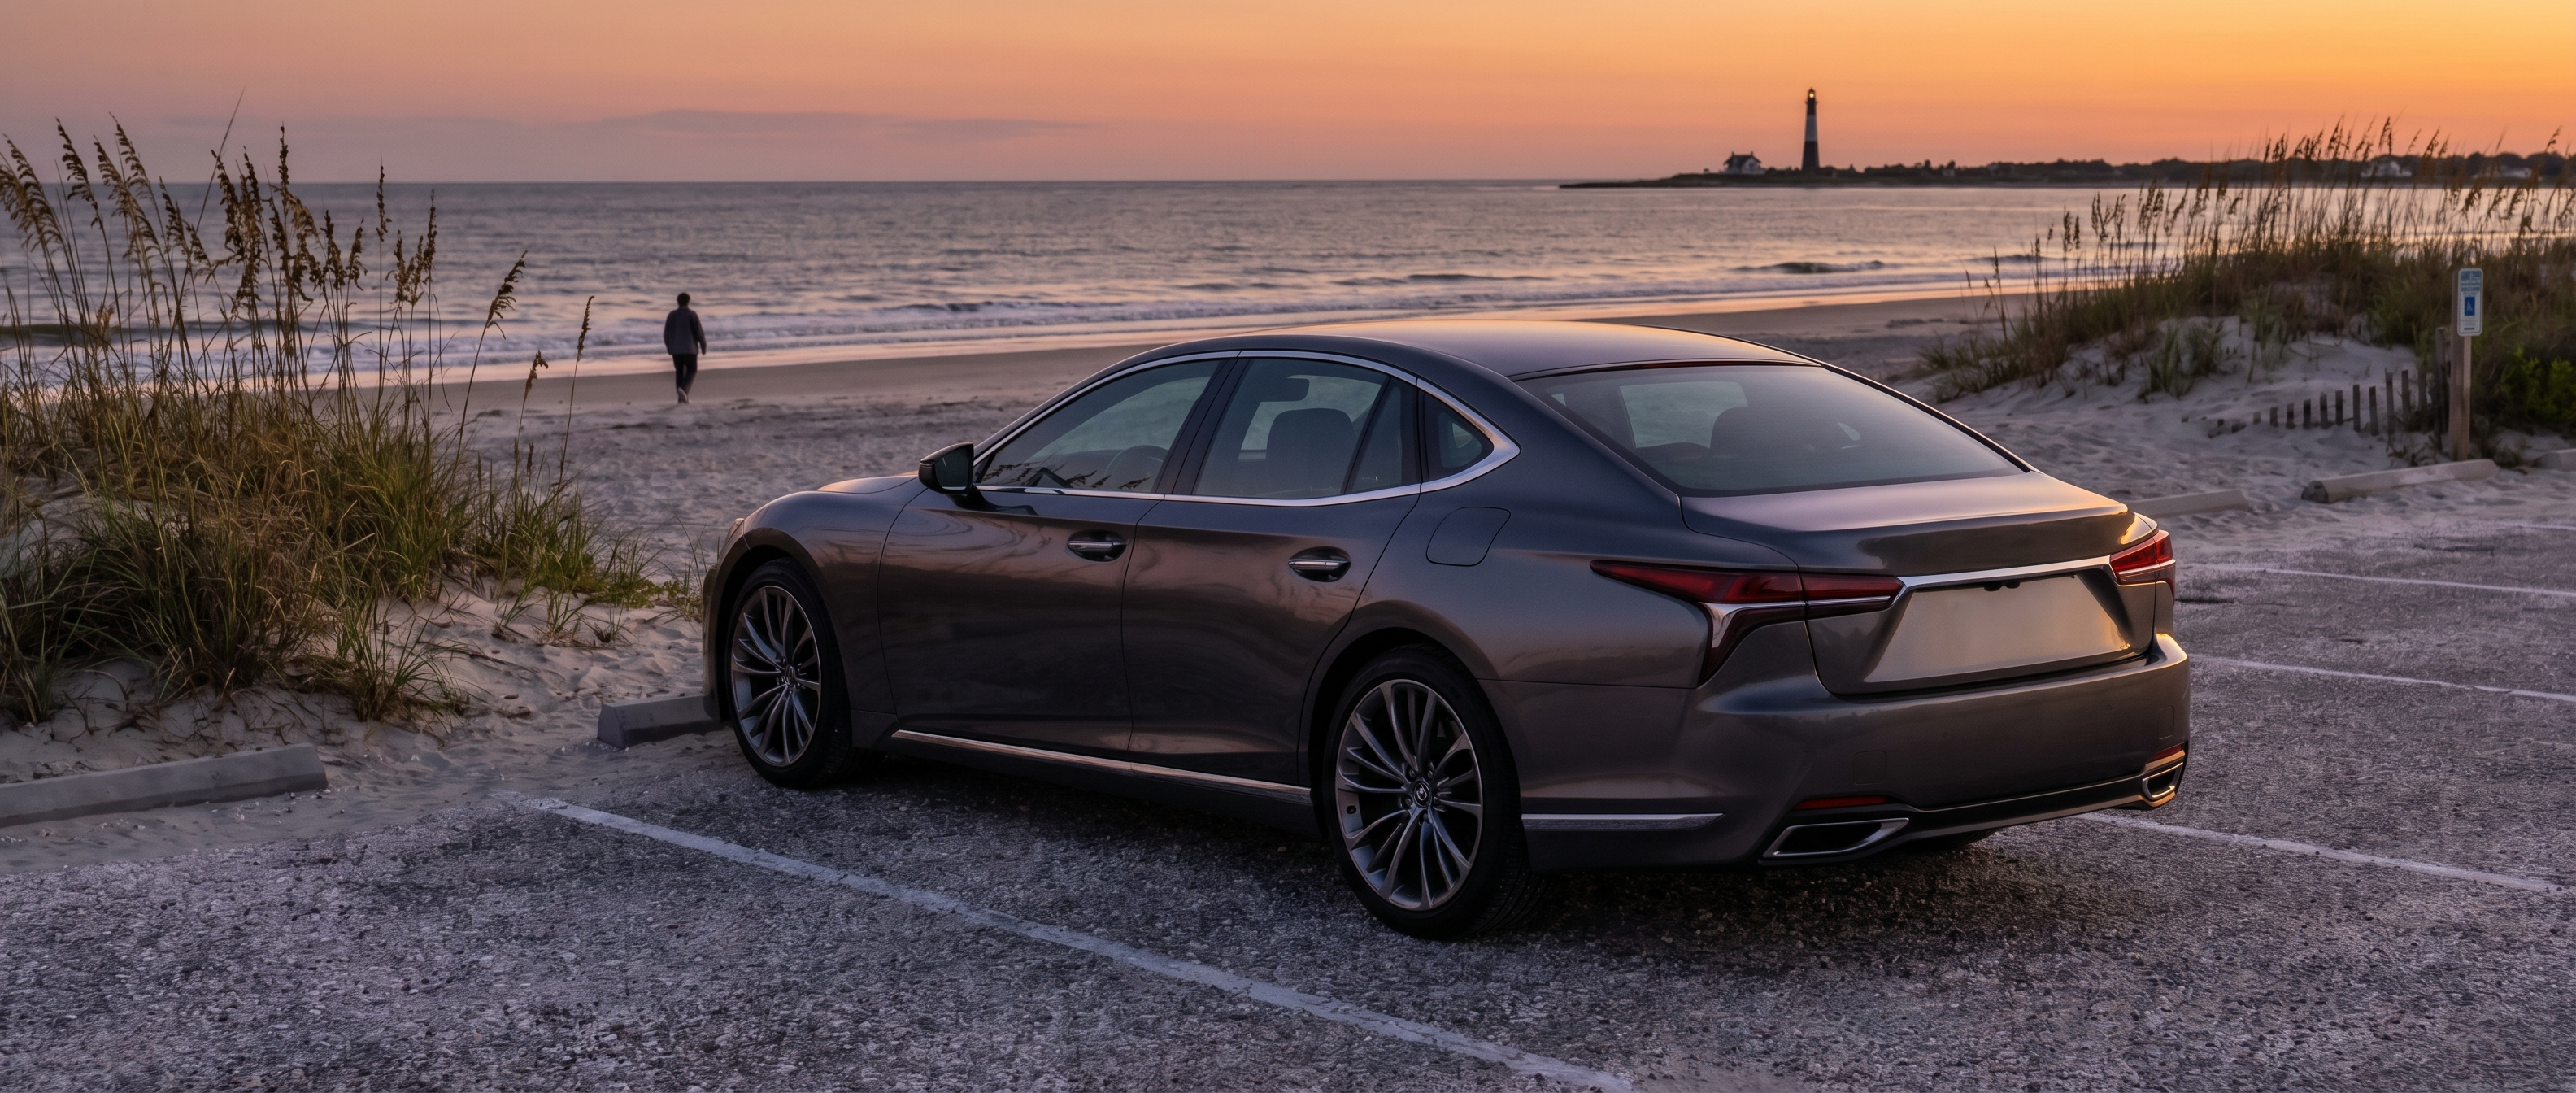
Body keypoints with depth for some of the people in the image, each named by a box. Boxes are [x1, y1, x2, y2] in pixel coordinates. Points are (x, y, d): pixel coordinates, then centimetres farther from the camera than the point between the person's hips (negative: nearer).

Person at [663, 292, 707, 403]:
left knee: (679, 372, 11)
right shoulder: (692, 314, -8)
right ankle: (684, 389, -21)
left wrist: (669, 347, 18)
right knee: (691, 371, 6)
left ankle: (682, 397, 6)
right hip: (690, 348, -3)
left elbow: (666, 333, 5)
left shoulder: (672, 315, 2)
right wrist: (703, 346, 5)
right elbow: (699, 332, -8)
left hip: (676, 349, 3)